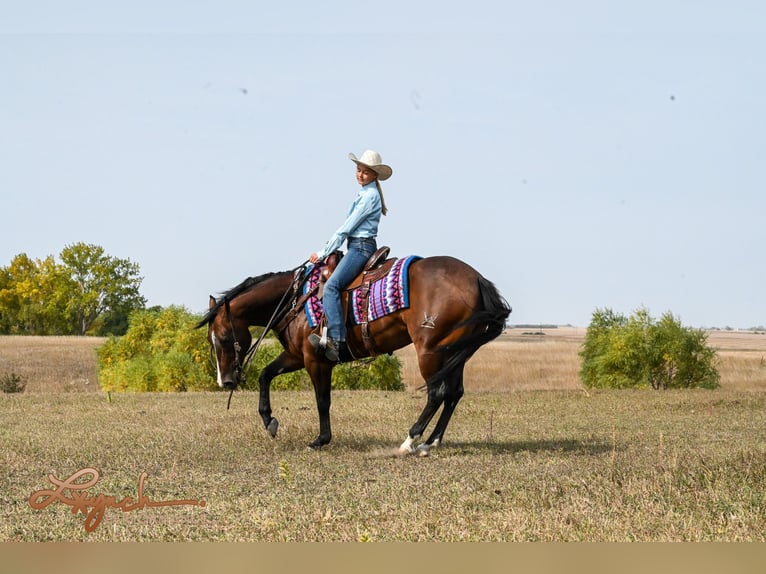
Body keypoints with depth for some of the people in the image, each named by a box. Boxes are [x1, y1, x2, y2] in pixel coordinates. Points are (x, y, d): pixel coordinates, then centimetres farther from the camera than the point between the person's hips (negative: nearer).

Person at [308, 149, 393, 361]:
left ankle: (335, 340, -35)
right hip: (357, 247, 11)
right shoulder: (365, 194, 18)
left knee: (331, 286, -25)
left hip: (361, 247, -11)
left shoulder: (369, 196, -13)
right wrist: (325, 252, 16)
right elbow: (348, 227, 21)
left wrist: (323, 253, -9)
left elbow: (346, 228, -13)